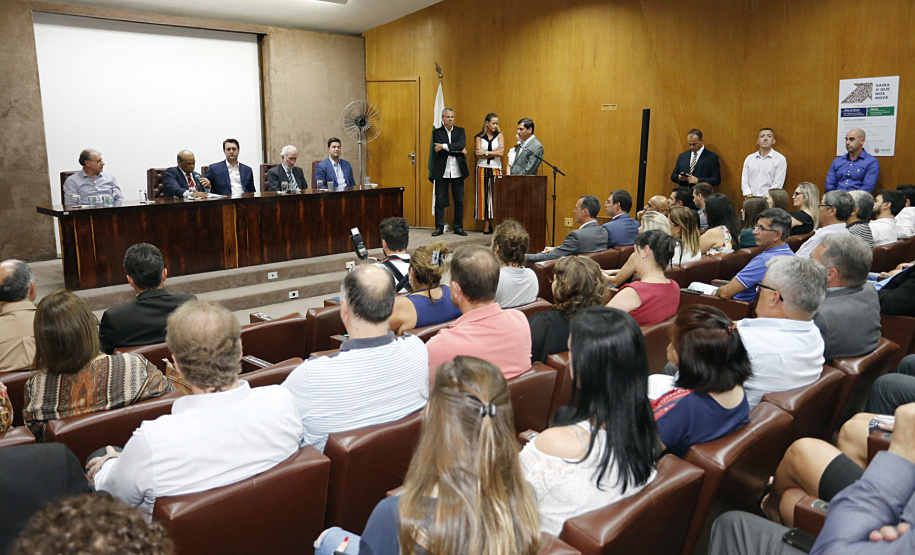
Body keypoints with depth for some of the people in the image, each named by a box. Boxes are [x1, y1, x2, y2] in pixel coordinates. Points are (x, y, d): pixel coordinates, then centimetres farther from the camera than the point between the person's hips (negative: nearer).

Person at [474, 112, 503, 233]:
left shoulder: (499, 136, 9)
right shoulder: (479, 137, 6)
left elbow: (501, 152, -5)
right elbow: (478, 154, -5)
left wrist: (485, 153, -7)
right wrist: (494, 153, -6)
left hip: (496, 169, 0)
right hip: (482, 169, 0)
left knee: (495, 196, -6)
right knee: (484, 195, -3)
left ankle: (489, 225, -4)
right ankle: (487, 225, 0)